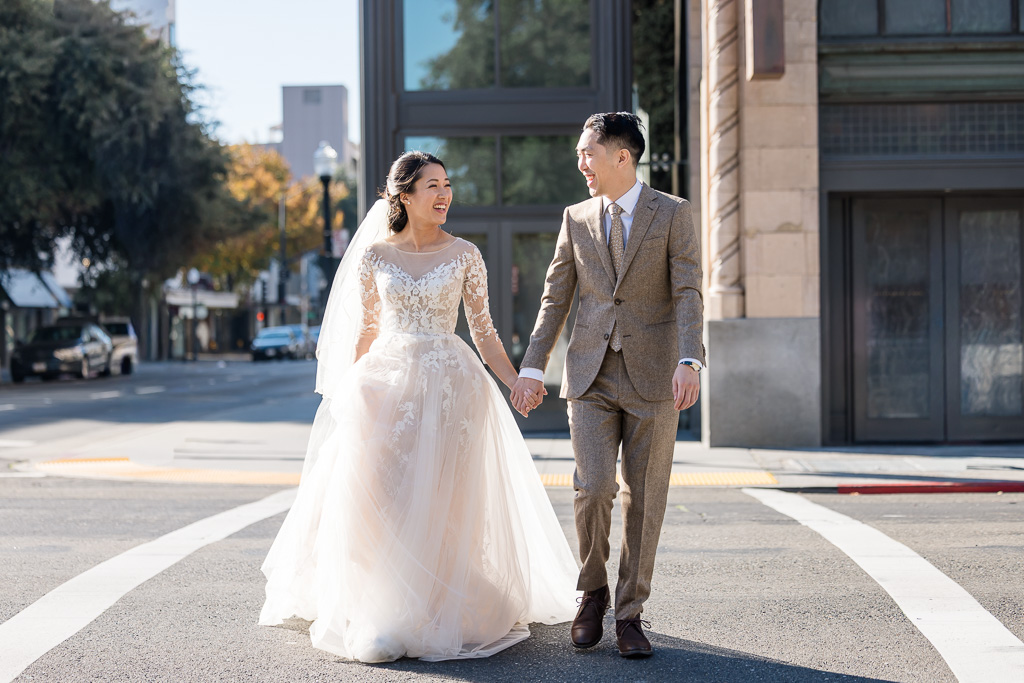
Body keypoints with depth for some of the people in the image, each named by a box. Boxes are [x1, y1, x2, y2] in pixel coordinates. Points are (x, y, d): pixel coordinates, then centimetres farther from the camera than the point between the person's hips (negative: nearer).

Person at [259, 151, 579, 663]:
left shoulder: (464, 255, 4)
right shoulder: (373, 255, 5)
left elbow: (483, 330, 6)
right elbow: (365, 330, 11)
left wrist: (516, 383, -2)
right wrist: (351, 391, 9)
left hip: (450, 384, 0)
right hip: (387, 382, 0)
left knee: (443, 502, -1)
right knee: (381, 500, -4)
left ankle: (442, 615, 10)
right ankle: (381, 617, 5)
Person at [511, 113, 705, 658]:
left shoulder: (673, 214, 1)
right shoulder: (576, 219, 10)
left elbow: (688, 295, -7)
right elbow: (555, 299, 11)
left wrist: (689, 361, -21)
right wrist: (532, 367, 4)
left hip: (652, 378, -1)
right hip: (591, 377, 2)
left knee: (644, 499, 3)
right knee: (592, 489, -10)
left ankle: (630, 613, 15)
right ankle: (593, 592, 14)